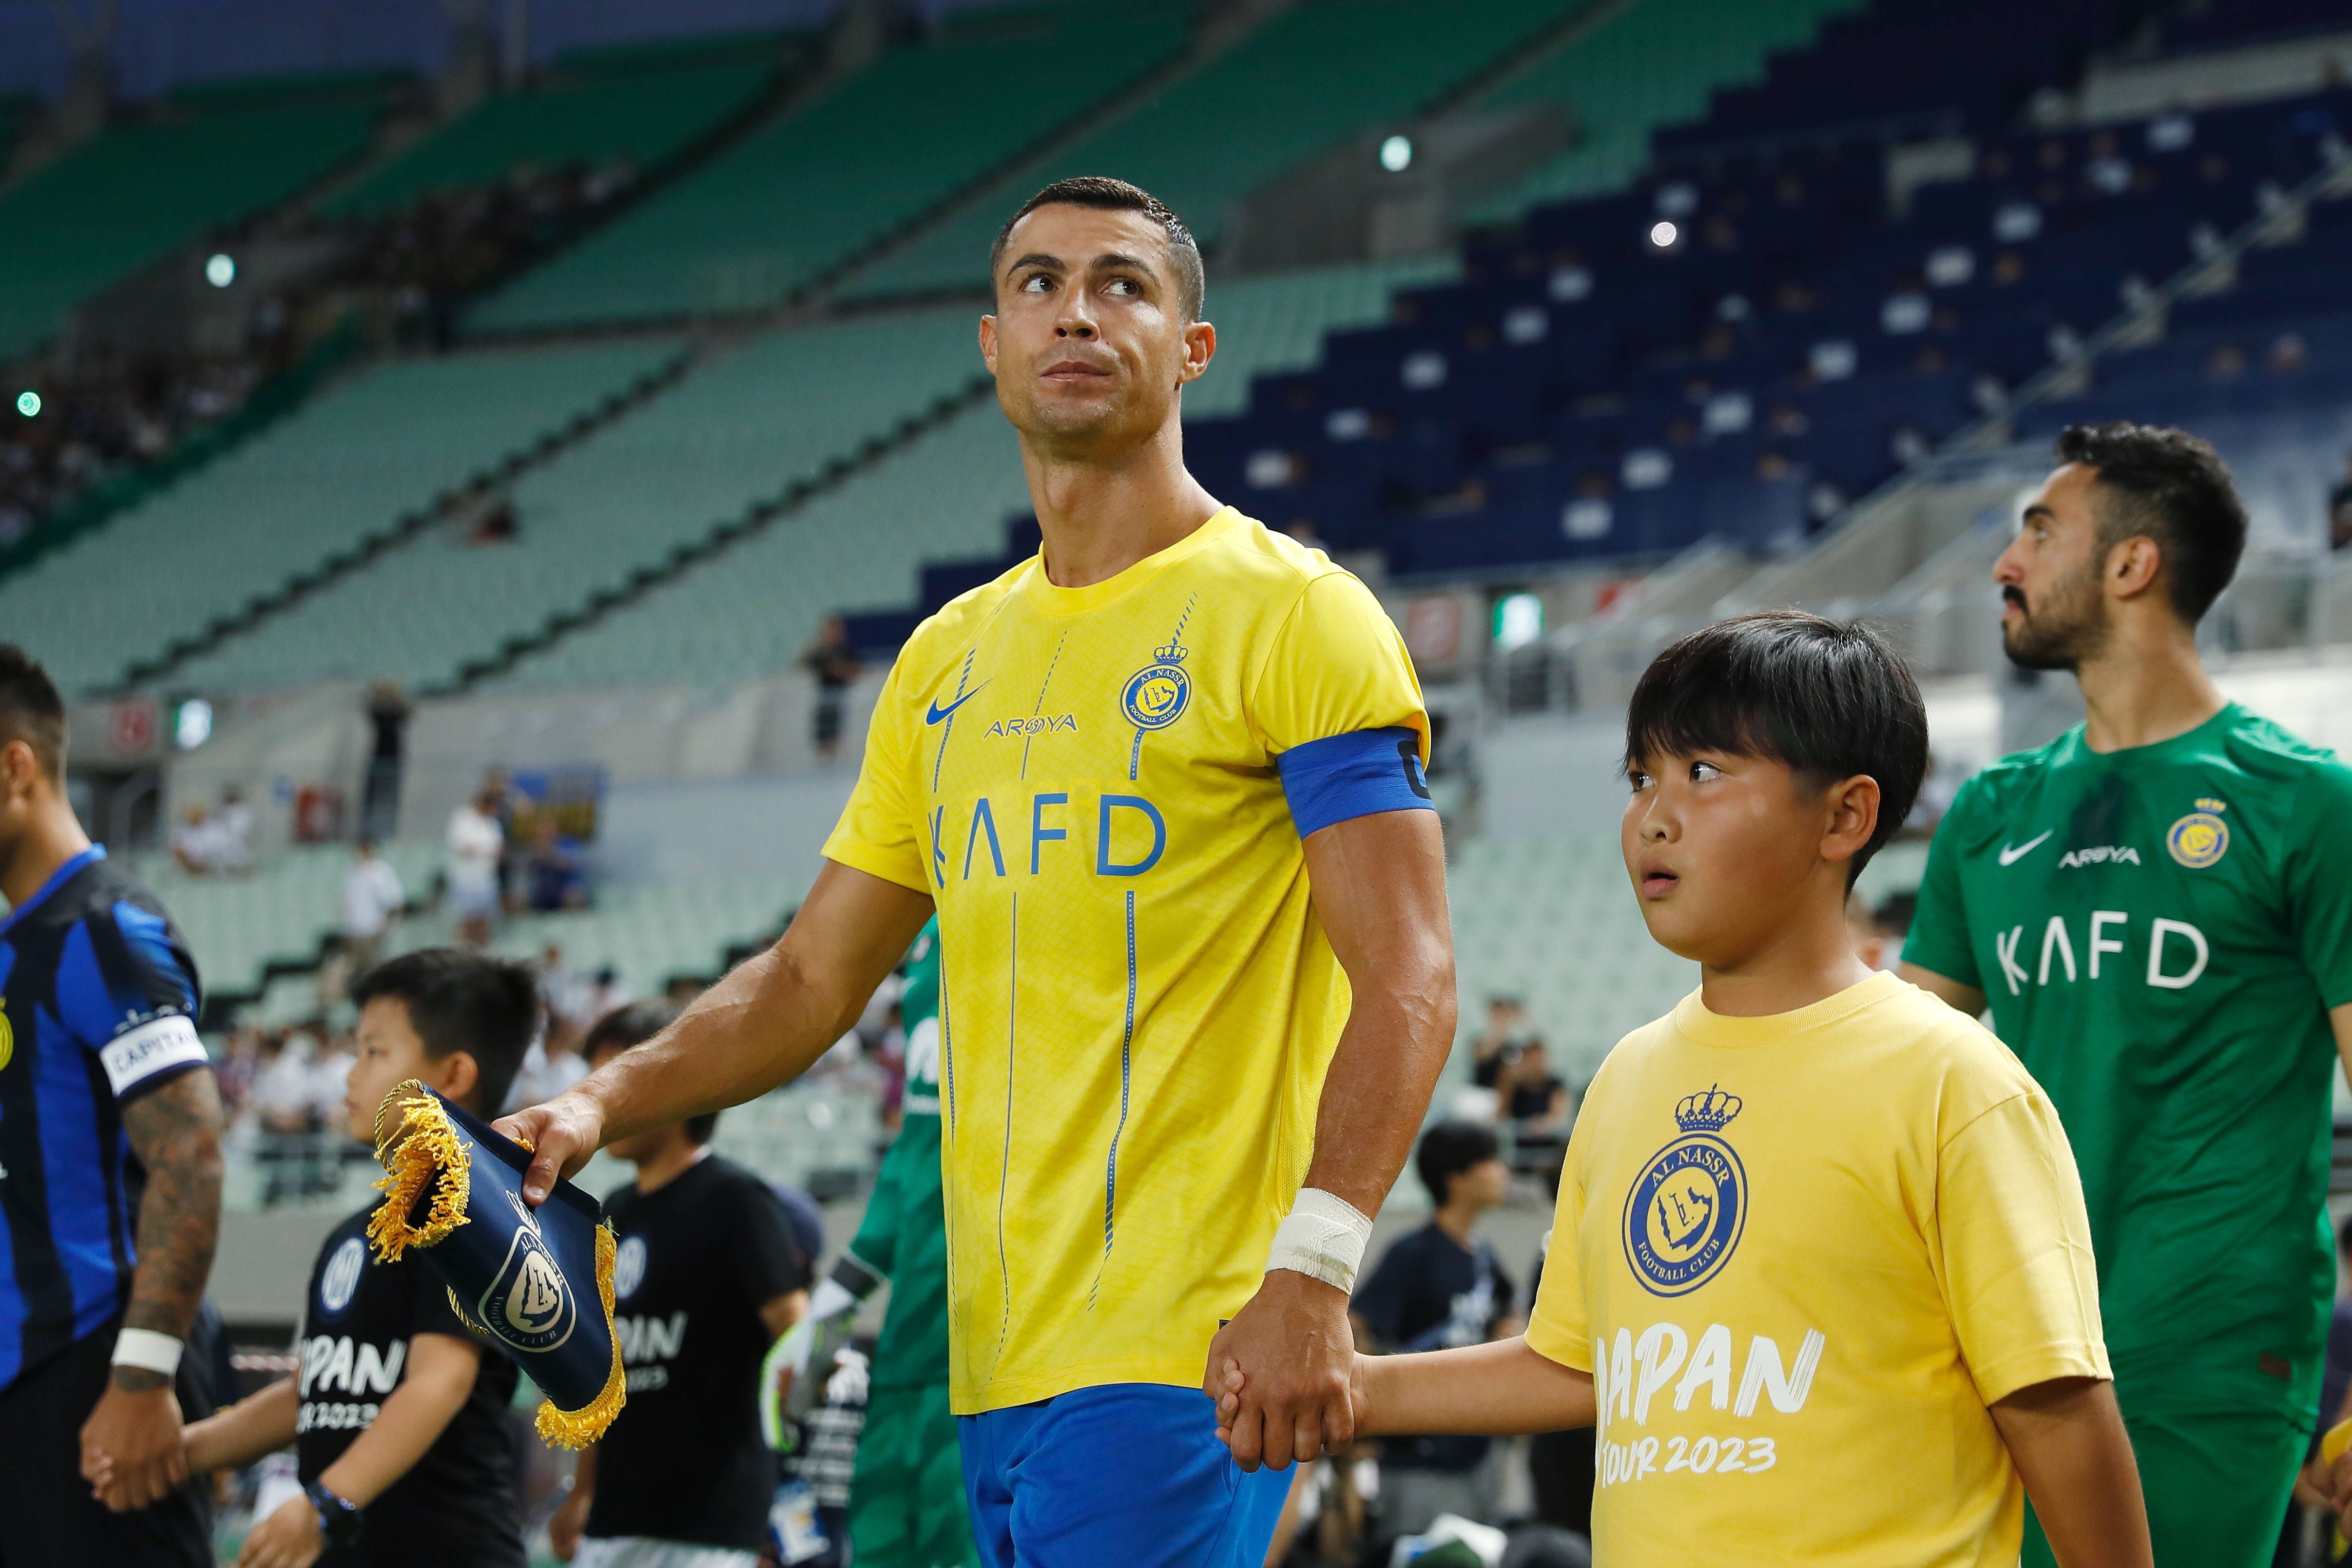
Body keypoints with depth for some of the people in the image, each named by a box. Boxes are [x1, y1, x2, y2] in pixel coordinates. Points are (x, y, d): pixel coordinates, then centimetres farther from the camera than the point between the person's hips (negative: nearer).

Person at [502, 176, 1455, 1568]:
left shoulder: (1293, 616, -4)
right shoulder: (947, 661, 17)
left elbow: (1406, 979, -12)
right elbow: (812, 981, 22)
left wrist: (1311, 1270, -24)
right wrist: (602, 1106, 6)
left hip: (1181, 1349, -7)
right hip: (996, 1351, 7)